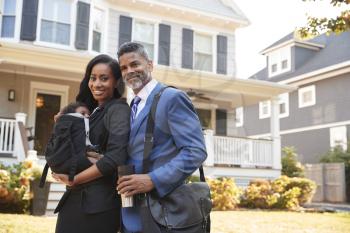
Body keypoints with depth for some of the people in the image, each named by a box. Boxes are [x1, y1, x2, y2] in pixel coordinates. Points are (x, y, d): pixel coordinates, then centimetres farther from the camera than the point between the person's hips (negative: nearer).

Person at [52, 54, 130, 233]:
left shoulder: (118, 110, -10)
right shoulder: (91, 112, 14)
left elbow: (115, 157, -23)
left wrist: (73, 180, -13)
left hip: (98, 203, -7)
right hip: (74, 199, 7)